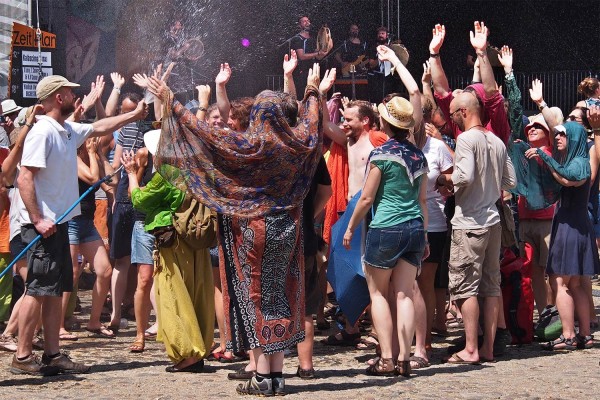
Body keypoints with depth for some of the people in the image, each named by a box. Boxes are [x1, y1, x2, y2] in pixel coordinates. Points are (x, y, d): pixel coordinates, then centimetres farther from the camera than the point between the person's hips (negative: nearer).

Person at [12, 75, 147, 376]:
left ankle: (52, 354, 14)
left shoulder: (68, 131, 13)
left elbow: (100, 128, 31)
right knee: (38, 290, -8)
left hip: (59, 223, 10)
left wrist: (134, 115, 35)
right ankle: (22, 356, -3)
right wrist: (38, 219, -23)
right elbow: (24, 178, -19)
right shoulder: (43, 132, -14)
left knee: (55, 291, 10)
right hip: (43, 225, -10)